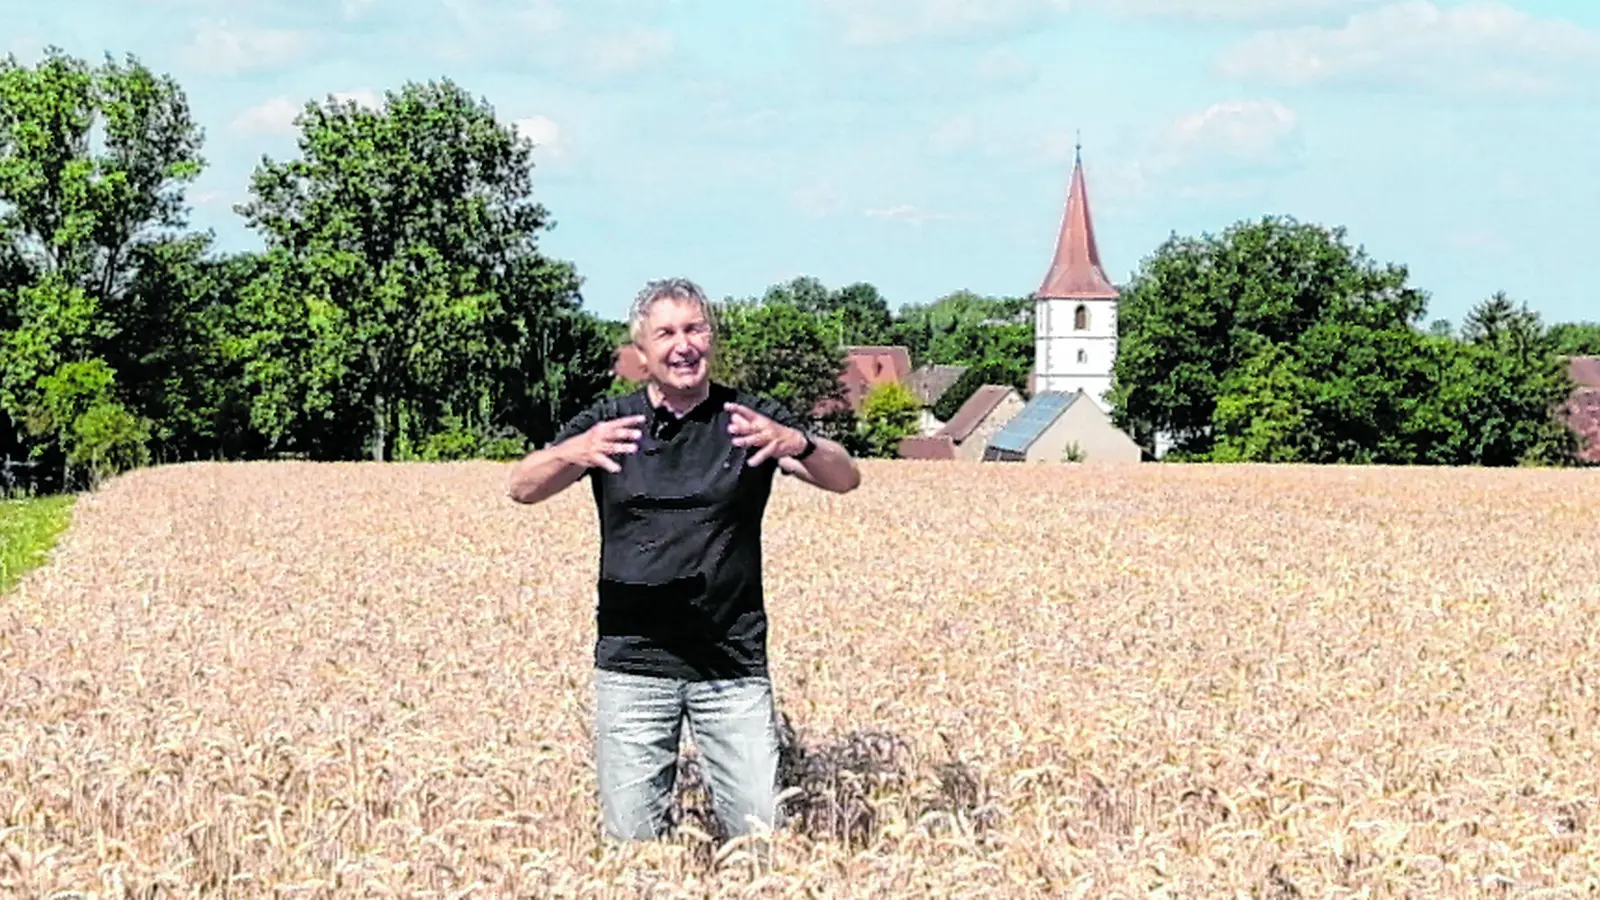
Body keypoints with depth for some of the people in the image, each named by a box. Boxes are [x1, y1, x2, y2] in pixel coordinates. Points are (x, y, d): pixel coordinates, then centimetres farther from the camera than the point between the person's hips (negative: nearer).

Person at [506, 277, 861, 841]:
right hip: (633, 662, 0)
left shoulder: (751, 420, 4)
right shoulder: (609, 424, 6)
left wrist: (798, 445, -31)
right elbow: (522, 489, -6)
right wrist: (574, 452, -30)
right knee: (632, 842, 1)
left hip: (734, 666, 0)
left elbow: (845, 479, -7)